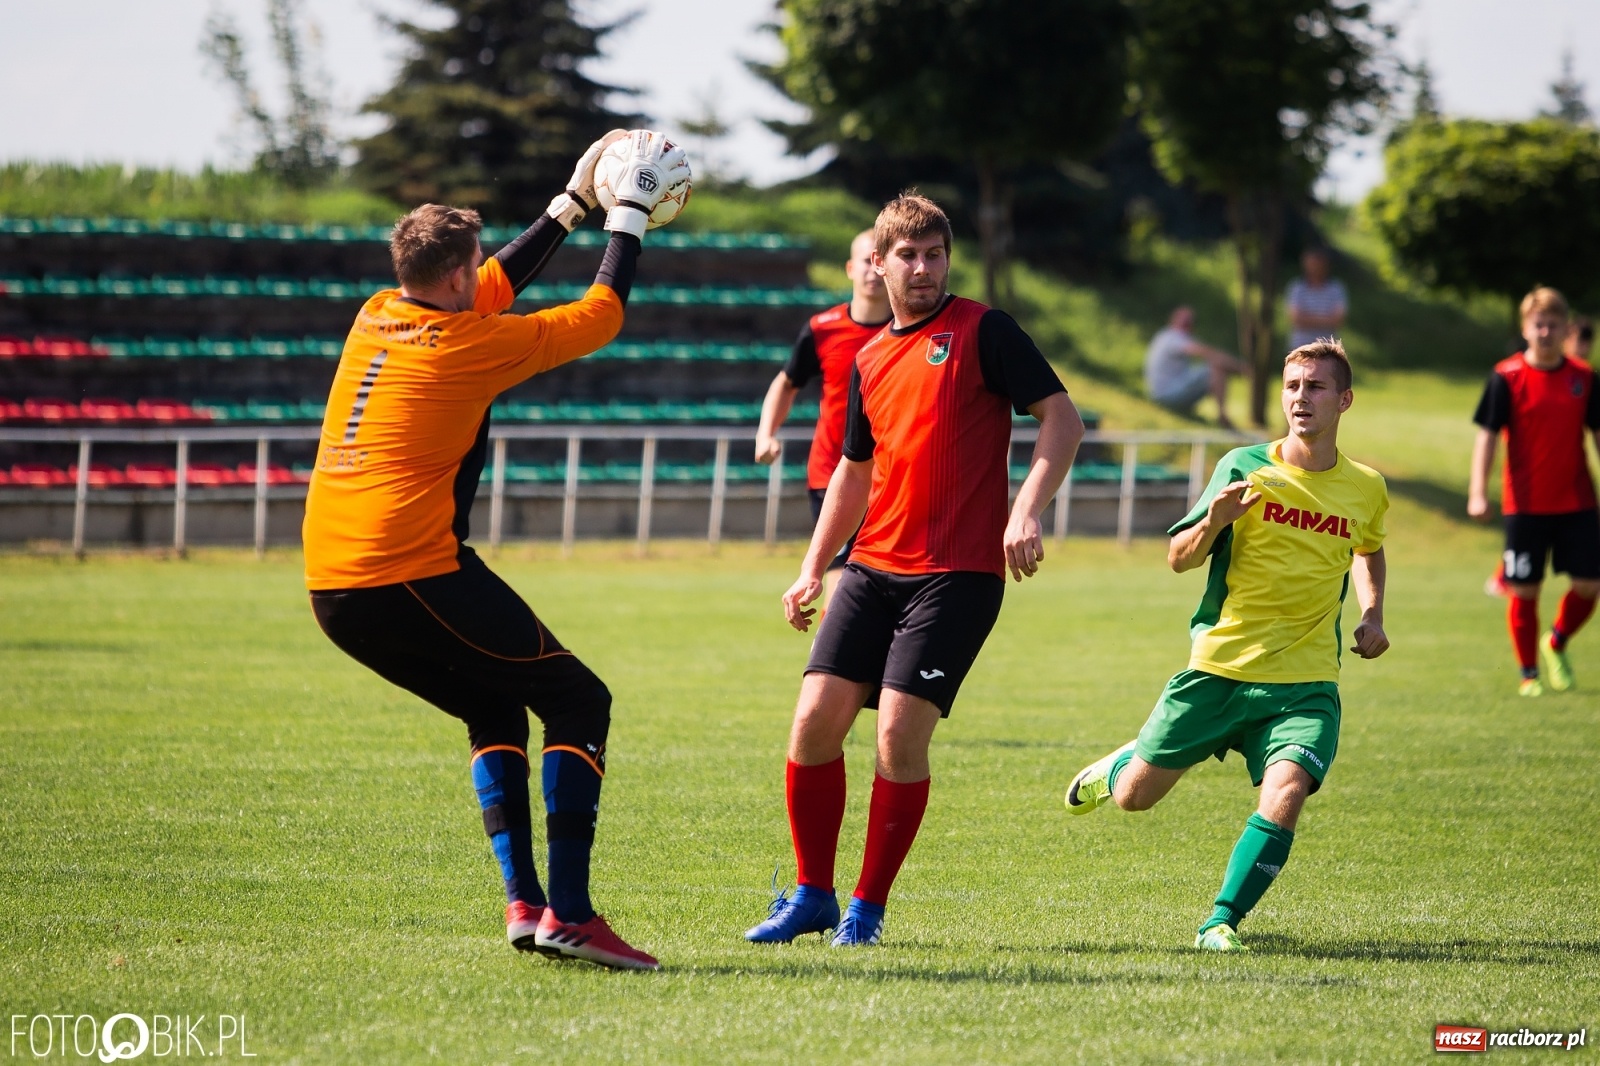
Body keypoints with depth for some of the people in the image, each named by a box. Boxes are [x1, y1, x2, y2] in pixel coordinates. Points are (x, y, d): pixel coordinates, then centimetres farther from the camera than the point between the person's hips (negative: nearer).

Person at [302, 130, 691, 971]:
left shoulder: (376, 319, 14)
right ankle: (569, 913, -10)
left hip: (330, 588, 8)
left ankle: (522, 901, 9)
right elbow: (601, 316, 3)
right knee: (579, 703, 3)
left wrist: (573, 203, 36)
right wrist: (628, 213, 15)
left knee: (496, 713, 23)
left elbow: (494, 287, 31)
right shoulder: (468, 344, -7)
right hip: (414, 578, -8)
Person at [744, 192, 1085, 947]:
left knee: (900, 731, -13)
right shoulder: (869, 359, 16)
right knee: (815, 720, -3)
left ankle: (868, 907, 1)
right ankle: (813, 894, 13)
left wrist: (1026, 511, -20)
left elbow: (1061, 418, -7)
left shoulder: (982, 331, -2)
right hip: (873, 568, 6)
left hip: (959, 573, -6)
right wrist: (813, 567, 19)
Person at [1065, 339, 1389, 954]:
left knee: (1284, 798, -25)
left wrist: (1371, 615, 10)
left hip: (1305, 682, 1)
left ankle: (1221, 922, -10)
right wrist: (1214, 522, -24)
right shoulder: (1246, 468, -4)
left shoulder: (1366, 490, 4)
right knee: (1135, 797, 8)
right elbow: (1178, 558, -3)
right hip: (1220, 665, -1)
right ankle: (1116, 769, 45)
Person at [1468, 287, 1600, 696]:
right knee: (1524, 590, 0)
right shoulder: (1507, 378, -6)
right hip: (1525, 504, -3)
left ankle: (1556, 645, 26)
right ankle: (1528, 673, 16)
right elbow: (1487, 434, -7)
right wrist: (1478, 493, -16)